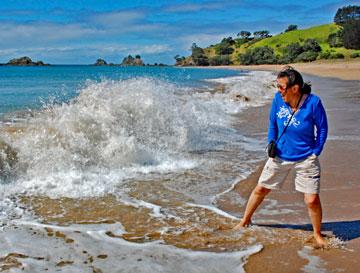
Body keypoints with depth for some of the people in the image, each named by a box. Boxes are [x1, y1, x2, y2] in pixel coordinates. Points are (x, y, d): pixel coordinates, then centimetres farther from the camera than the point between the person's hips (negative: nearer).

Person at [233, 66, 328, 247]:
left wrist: (316, 153, -9)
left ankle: (317, 234, 21)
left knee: (312, 200, -6)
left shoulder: (313, 102, -20)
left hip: (306, 159, -3)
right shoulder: (278, 99, -12)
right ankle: (245, 221, 35)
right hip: (280, 156, 3)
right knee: (260, 189, 13)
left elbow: (322, 129, -6)